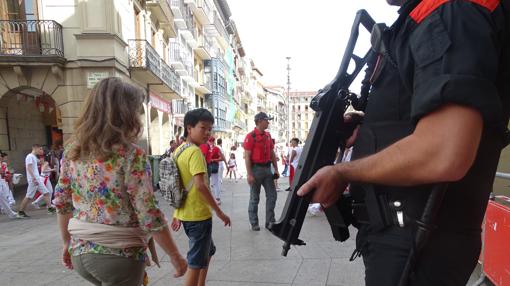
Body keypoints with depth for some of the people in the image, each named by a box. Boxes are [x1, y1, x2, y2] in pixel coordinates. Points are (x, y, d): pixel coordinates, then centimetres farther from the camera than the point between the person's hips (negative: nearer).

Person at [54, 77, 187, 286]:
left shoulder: (73, 149, -1)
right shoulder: (131, 155, -20)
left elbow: (61, 202, 6)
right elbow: (150, 217, -20)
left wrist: (67, 243, 20)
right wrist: (175, 256, -9)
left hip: (80, 253, 6)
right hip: (121, 256, -6)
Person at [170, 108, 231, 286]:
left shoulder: (178, 150, 10)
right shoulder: (195, 152, -18)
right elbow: (200, 185, -28)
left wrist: (177, 213, 21)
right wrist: (219, 211, -20)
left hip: (184, 213, 9)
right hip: (198, 215, -9)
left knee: (208, 251, 26)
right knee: (197, 262, 4)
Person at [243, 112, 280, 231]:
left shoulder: (268, 135, 10)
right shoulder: (250, 136, -11)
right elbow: (247, 157, -14)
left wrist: (276, 169, 11)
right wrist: (249, 174, -19)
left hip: (267, 168, 7)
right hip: (256, 169, -6)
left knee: (272, 195, 7)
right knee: (254, 198, 4)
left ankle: (270, 221, 19)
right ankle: (254, 224, 15)